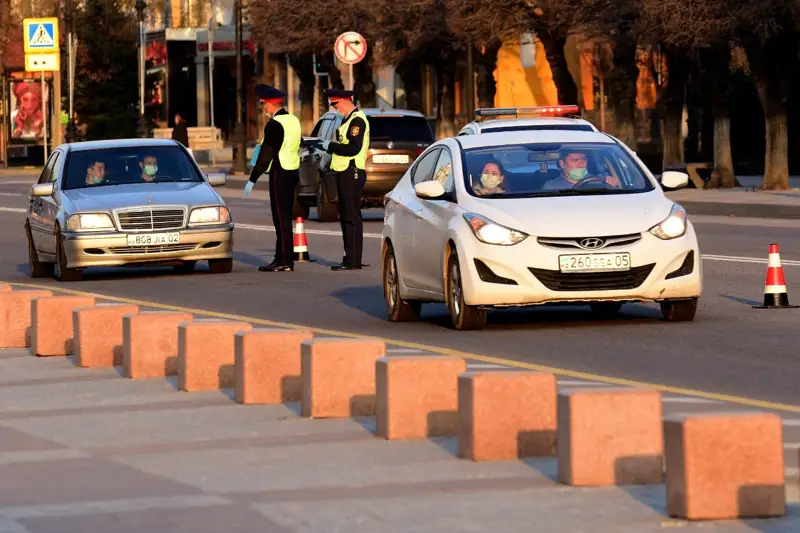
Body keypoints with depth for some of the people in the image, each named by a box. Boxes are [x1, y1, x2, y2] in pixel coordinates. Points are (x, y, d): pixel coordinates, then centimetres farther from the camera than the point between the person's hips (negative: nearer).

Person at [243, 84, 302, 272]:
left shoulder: (274, 124, -16)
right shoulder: (293, 120, 12)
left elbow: (266, 154, -18)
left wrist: (252, 179, -14)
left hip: (280, 174, -9)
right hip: (293, 171, 9)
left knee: (281, 217, -6)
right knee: (283, 217, 14)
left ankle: (286, 262, -6)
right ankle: (281, 258, 18)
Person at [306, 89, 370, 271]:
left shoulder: (357, 120, -14)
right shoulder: (349, 119, 18)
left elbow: (354, 148, -23)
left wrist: (330, 146, -14)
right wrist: (324, 145, 10)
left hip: (352, 174, -11)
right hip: (345, 174, 11)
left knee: (352, 217, -9)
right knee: (346, 217, 13)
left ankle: (354, 260, -9)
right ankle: (350, 258, 17)